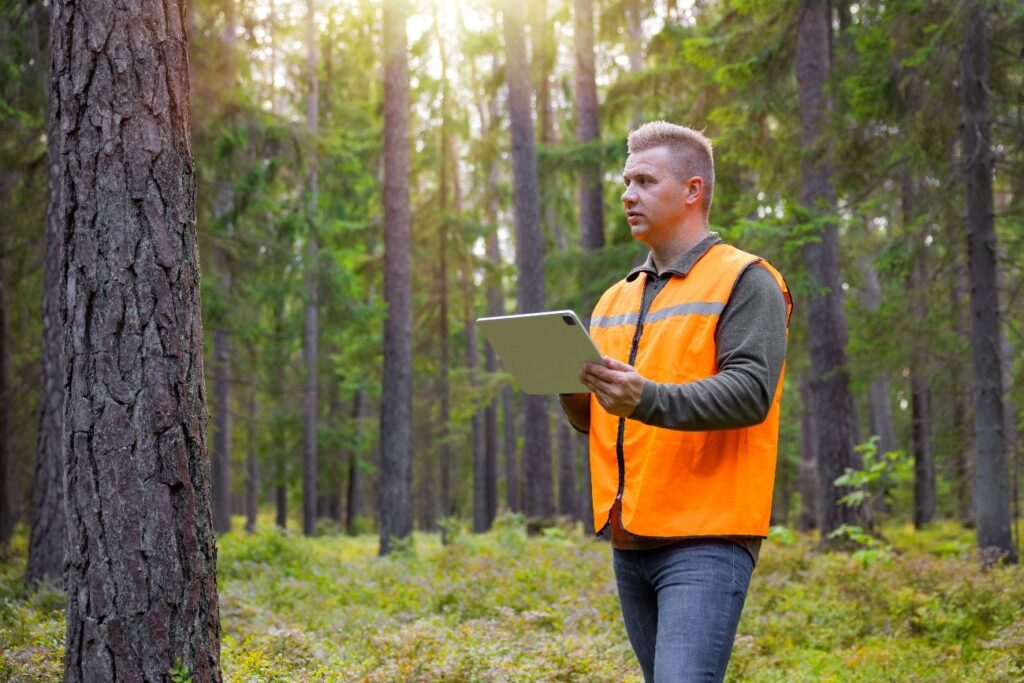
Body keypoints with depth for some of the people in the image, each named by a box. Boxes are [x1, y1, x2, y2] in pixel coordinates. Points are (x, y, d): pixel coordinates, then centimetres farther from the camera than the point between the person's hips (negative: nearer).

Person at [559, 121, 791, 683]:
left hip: (707, 537, -7)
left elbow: (750, 393, -17)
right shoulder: (615, 299, 19)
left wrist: (646, 398, -31)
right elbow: (593, 417, 20)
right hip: (628, 539, 8)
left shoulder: (745, 282, -3)